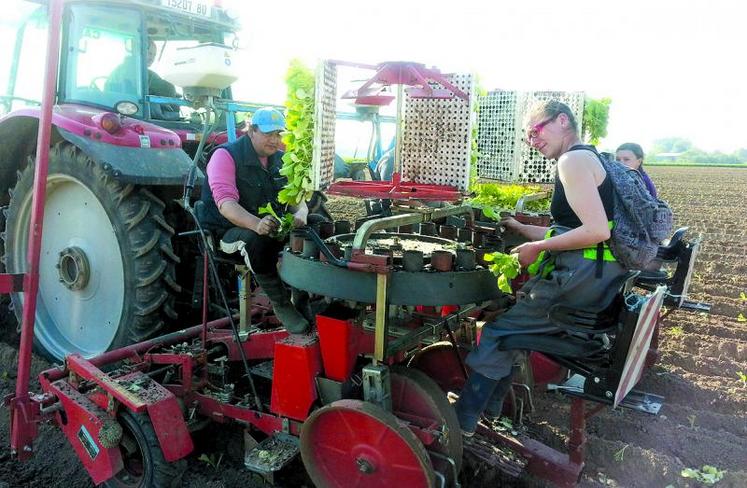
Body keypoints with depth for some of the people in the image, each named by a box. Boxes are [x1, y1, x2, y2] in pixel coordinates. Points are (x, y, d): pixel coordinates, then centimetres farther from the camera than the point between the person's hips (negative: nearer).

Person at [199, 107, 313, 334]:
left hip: (273, 227, 5)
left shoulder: (281, 160, 9)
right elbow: (225, 202, -24)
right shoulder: (226, 155, -11)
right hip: (228, 231, -5)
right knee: (255, 239, -38)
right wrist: (256, 224, -44)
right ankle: (281, 305, -24)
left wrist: (300, 214, -22)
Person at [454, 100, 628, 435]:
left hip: (581, 278, -11)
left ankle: (462, 420, 7)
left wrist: (538, 247, -15)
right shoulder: (589, 158, 18)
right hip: (597, 274, 11)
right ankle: (491, 405, 28)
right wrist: (521, 229, 21)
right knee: (513, 309, 21)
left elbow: (597, 231, -24)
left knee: (499, 334, -4)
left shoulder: (573, 160, -14)